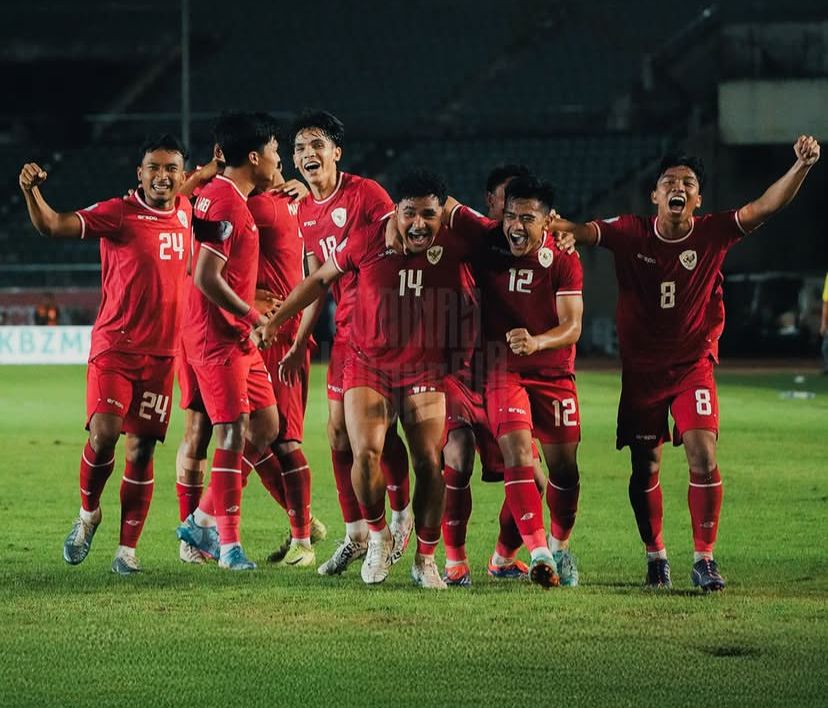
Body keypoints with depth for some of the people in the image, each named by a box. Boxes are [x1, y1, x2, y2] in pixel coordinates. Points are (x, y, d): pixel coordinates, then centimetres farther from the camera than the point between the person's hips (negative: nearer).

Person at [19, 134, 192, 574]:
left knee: (141, 449, 3)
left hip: (162, 353, 4)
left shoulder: (187, 213, 7)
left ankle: (127, 549, 11)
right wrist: (32, 191, -37)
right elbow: (53, 225, -20)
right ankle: (88, 513, 10)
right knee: (103, 434, -18)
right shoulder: (118, 214, -8)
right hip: (114, 346, -4)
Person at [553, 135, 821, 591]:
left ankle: (704, 559, -4)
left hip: (693, 365, -1)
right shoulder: (631, 234, -7)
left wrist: (801, 166, -32)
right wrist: (554, 225, -40)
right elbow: (585, 231, -16)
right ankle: (655, 557, 26)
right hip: (641, 369, 1)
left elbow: (765, 207, -18)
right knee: (645, 469, 8)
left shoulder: (712, 234, -8)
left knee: (703, 458, -14)